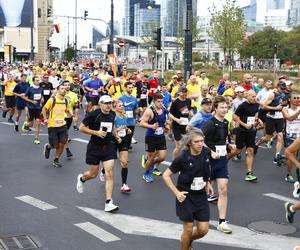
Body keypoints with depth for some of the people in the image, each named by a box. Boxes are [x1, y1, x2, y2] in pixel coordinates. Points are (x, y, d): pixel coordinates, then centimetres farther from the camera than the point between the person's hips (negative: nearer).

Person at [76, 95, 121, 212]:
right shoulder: (94, 114, -13)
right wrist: (96, 132, -19)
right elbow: (81, 128, -10)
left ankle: (108, 203, -8)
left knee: (109, 174, -9)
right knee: (93, 174, 9)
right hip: (95, 147, -3)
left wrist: (116, 137, 11)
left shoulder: (112, 114, 4)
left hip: (108, 147, 3)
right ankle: (81, 178, 47)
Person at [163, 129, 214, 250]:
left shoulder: (206, 152, -8)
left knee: (203, 230, 5)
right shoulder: (182, 158, -20)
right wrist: (177, 192, -17)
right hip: (185, 196, -4)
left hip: (201, 196, 4)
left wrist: (207, 183, 8)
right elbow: (165, 175, -11)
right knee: (188, 230, 1)